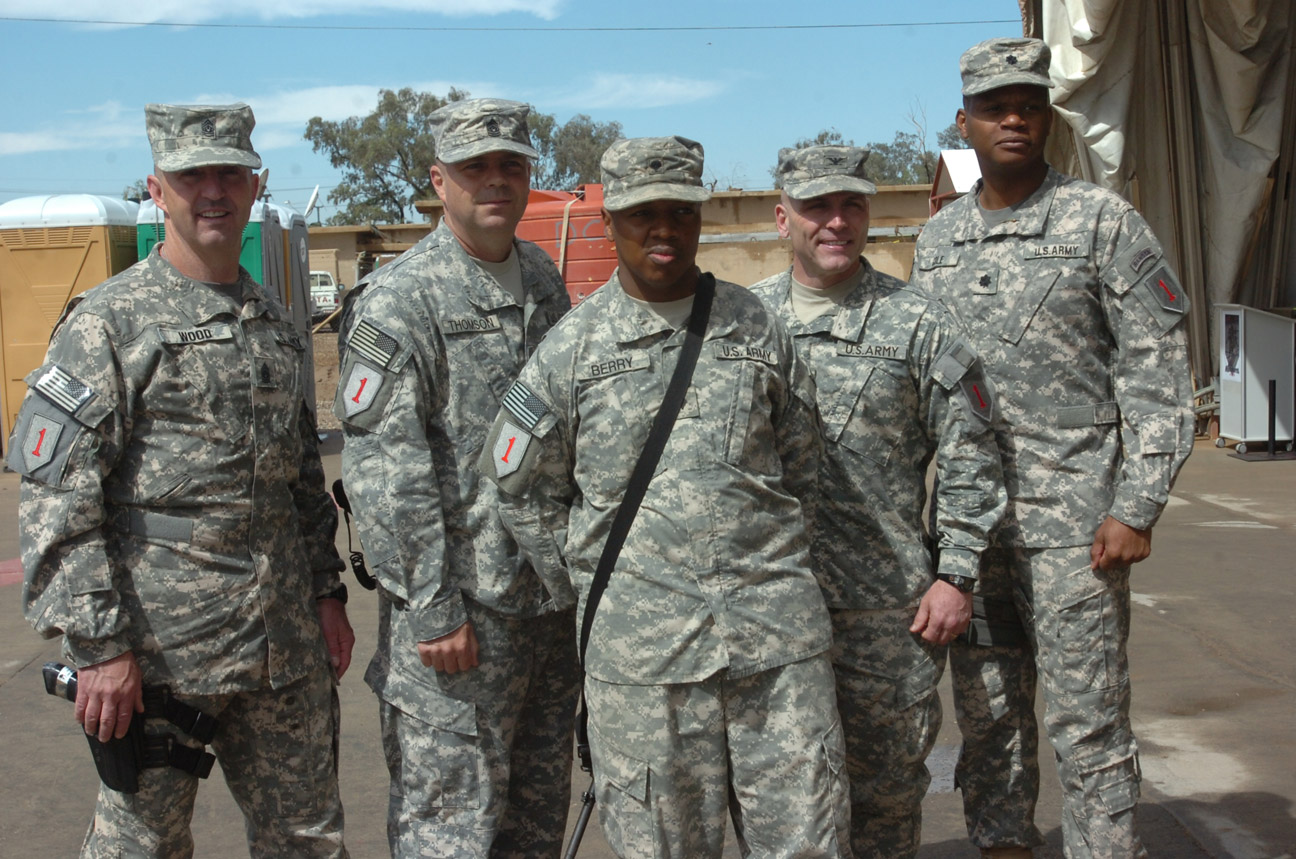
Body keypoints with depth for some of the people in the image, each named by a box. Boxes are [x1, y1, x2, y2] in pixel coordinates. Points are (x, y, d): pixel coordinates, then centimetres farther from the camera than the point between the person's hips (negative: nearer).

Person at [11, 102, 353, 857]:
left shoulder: (276, 324, 13)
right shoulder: (107, 322, -7)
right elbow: (58, 497, -13)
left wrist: (327, 591, 14)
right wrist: (97, 646, -17)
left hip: (285, 644, 6)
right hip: (159, 646, -6)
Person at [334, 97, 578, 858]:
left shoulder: (545, 280, 11)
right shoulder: (397, 301, -12)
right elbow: (385, 472, -16)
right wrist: (432, 612, -19)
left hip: (555, 593, 7)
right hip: (461, 605, -7)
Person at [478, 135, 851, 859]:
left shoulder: (757, 328, 9)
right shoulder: (570, 349, 3)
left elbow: (802, 465, 17)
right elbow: (523, 490, 10)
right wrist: (595, 578, 6)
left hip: (777, 631, 2)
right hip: (642, 643, -1)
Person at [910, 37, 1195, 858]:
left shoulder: (1103, 221, -3)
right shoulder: (937, 240, 12)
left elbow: (1159, 371, -6)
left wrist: (1136, 508, -13)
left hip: (1074, 517, -5)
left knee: (1089, 722, 0)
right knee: (987, 714, 12)